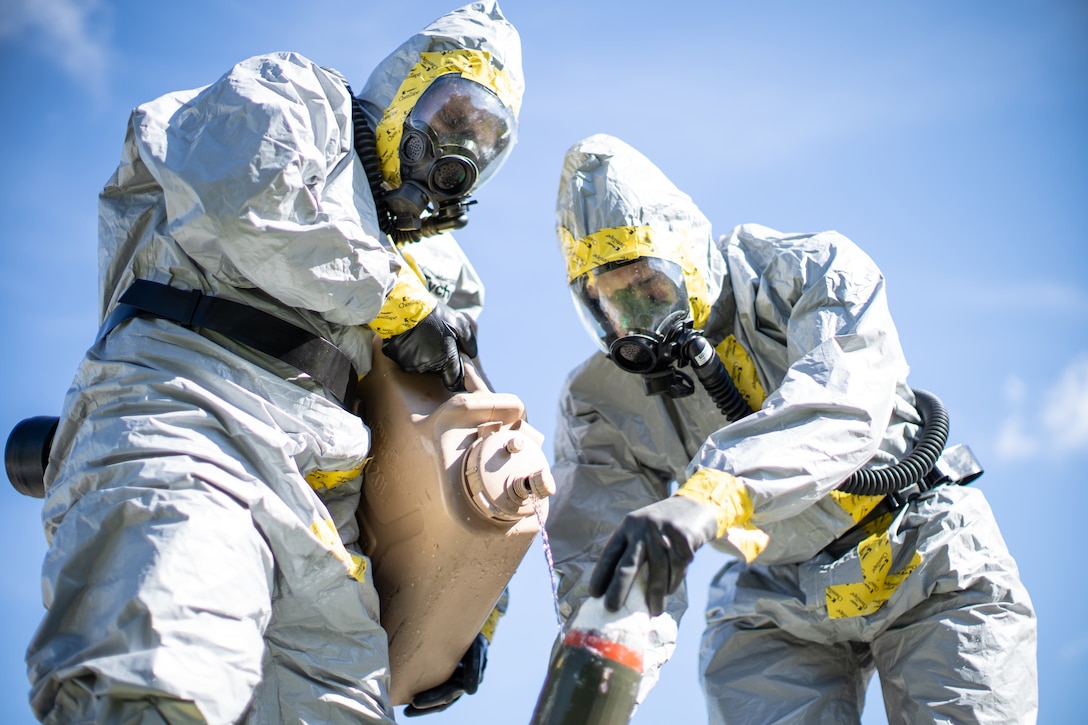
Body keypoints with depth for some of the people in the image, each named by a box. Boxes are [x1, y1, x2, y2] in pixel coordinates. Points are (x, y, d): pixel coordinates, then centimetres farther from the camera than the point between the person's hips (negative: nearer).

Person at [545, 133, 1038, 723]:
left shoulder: (811, 271, -16)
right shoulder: (600, 402, -6)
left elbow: (841, 398, -36)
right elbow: (599, 565, -11)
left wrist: (712, 495, -55)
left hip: (932, 567, -2)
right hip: (778, 606, 3)